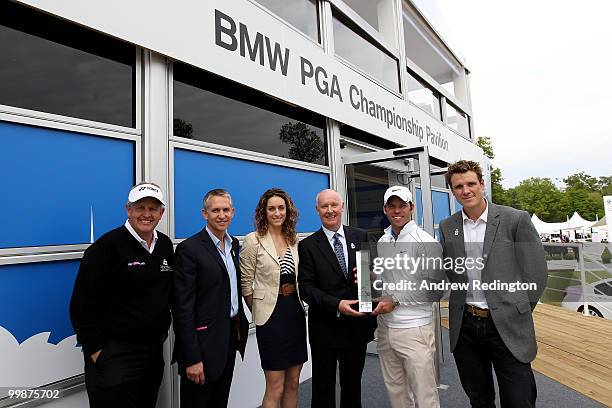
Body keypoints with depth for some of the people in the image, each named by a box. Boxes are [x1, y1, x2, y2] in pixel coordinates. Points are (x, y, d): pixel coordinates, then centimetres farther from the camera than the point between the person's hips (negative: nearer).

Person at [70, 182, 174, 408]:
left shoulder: (165, 245, 3)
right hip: (114, 358, -6)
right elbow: (83, 304, -14)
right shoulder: (108, 246, -15)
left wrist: (163, 331, 10)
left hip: (154, 351, 6)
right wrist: (96, 351, -12)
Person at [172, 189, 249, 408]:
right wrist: (192, 358, -18)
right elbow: (183, 308, -18)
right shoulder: (189, 248, -16)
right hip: (203, 344, -7)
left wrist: (240, 324, 12)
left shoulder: (233, 244, 7)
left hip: (230, 337, 7)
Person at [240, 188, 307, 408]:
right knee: (275, 389, 4)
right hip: (271, 316, -5)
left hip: (296, 313, 5)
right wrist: (258, 312, 1)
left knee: (293, 382, 15)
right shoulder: (254, 240, -9)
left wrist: (299, 305, 8)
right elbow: (245, 284, -4)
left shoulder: (294, 240, 6)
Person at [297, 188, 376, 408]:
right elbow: (306, 288, -11)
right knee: (323, 390, 14)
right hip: (325, 329, -2)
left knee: (353, 386, 22)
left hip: (358, 326, 3)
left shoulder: (361, 237, 2)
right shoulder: (308, 245, -6)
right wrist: (337, 305, -23)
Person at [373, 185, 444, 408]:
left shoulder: (426, 242, -10)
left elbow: (436, 289, -11)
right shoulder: (382, 242, 9)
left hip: (414, 329, -6)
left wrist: (396, 300, -14)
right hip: (385, 328, 6)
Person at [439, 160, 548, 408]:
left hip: (506, 327, -3)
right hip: (464, 327, 3)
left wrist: (517, 313, 0)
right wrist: (465, 309, 5)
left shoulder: (516, 220, -7)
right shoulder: (447, 227, 3)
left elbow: (536, 273, -4)